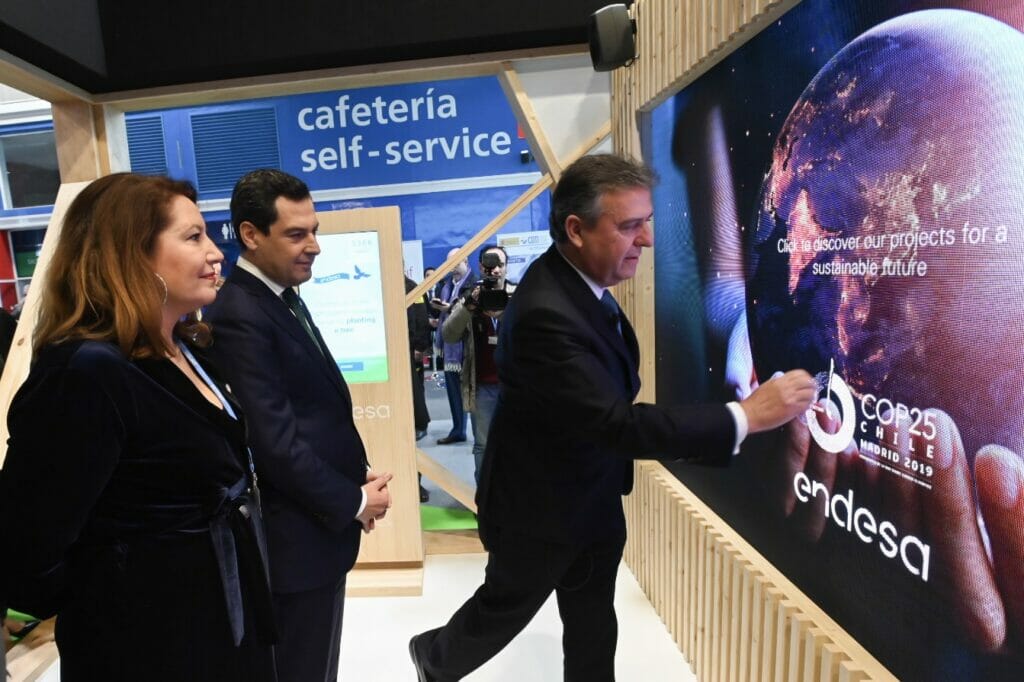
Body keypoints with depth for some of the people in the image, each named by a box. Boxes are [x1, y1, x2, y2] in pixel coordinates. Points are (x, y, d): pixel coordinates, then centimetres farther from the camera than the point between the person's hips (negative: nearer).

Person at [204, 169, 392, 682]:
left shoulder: (283, 298, 9)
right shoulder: (239, 317, -22)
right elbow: (275, 442, -25)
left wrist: (357, 474, 3)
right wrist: (354, 500, -14)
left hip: (319, 521, 9)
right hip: (298, 534, -9)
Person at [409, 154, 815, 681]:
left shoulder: (578, 280, -3)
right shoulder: (545, 313, -34)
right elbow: (617, 423, -38)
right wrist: (745, 415, -35)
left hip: (593, 500, 8)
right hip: (540, 508, -7)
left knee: (593, 628, 21)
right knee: (505, 608, 21)